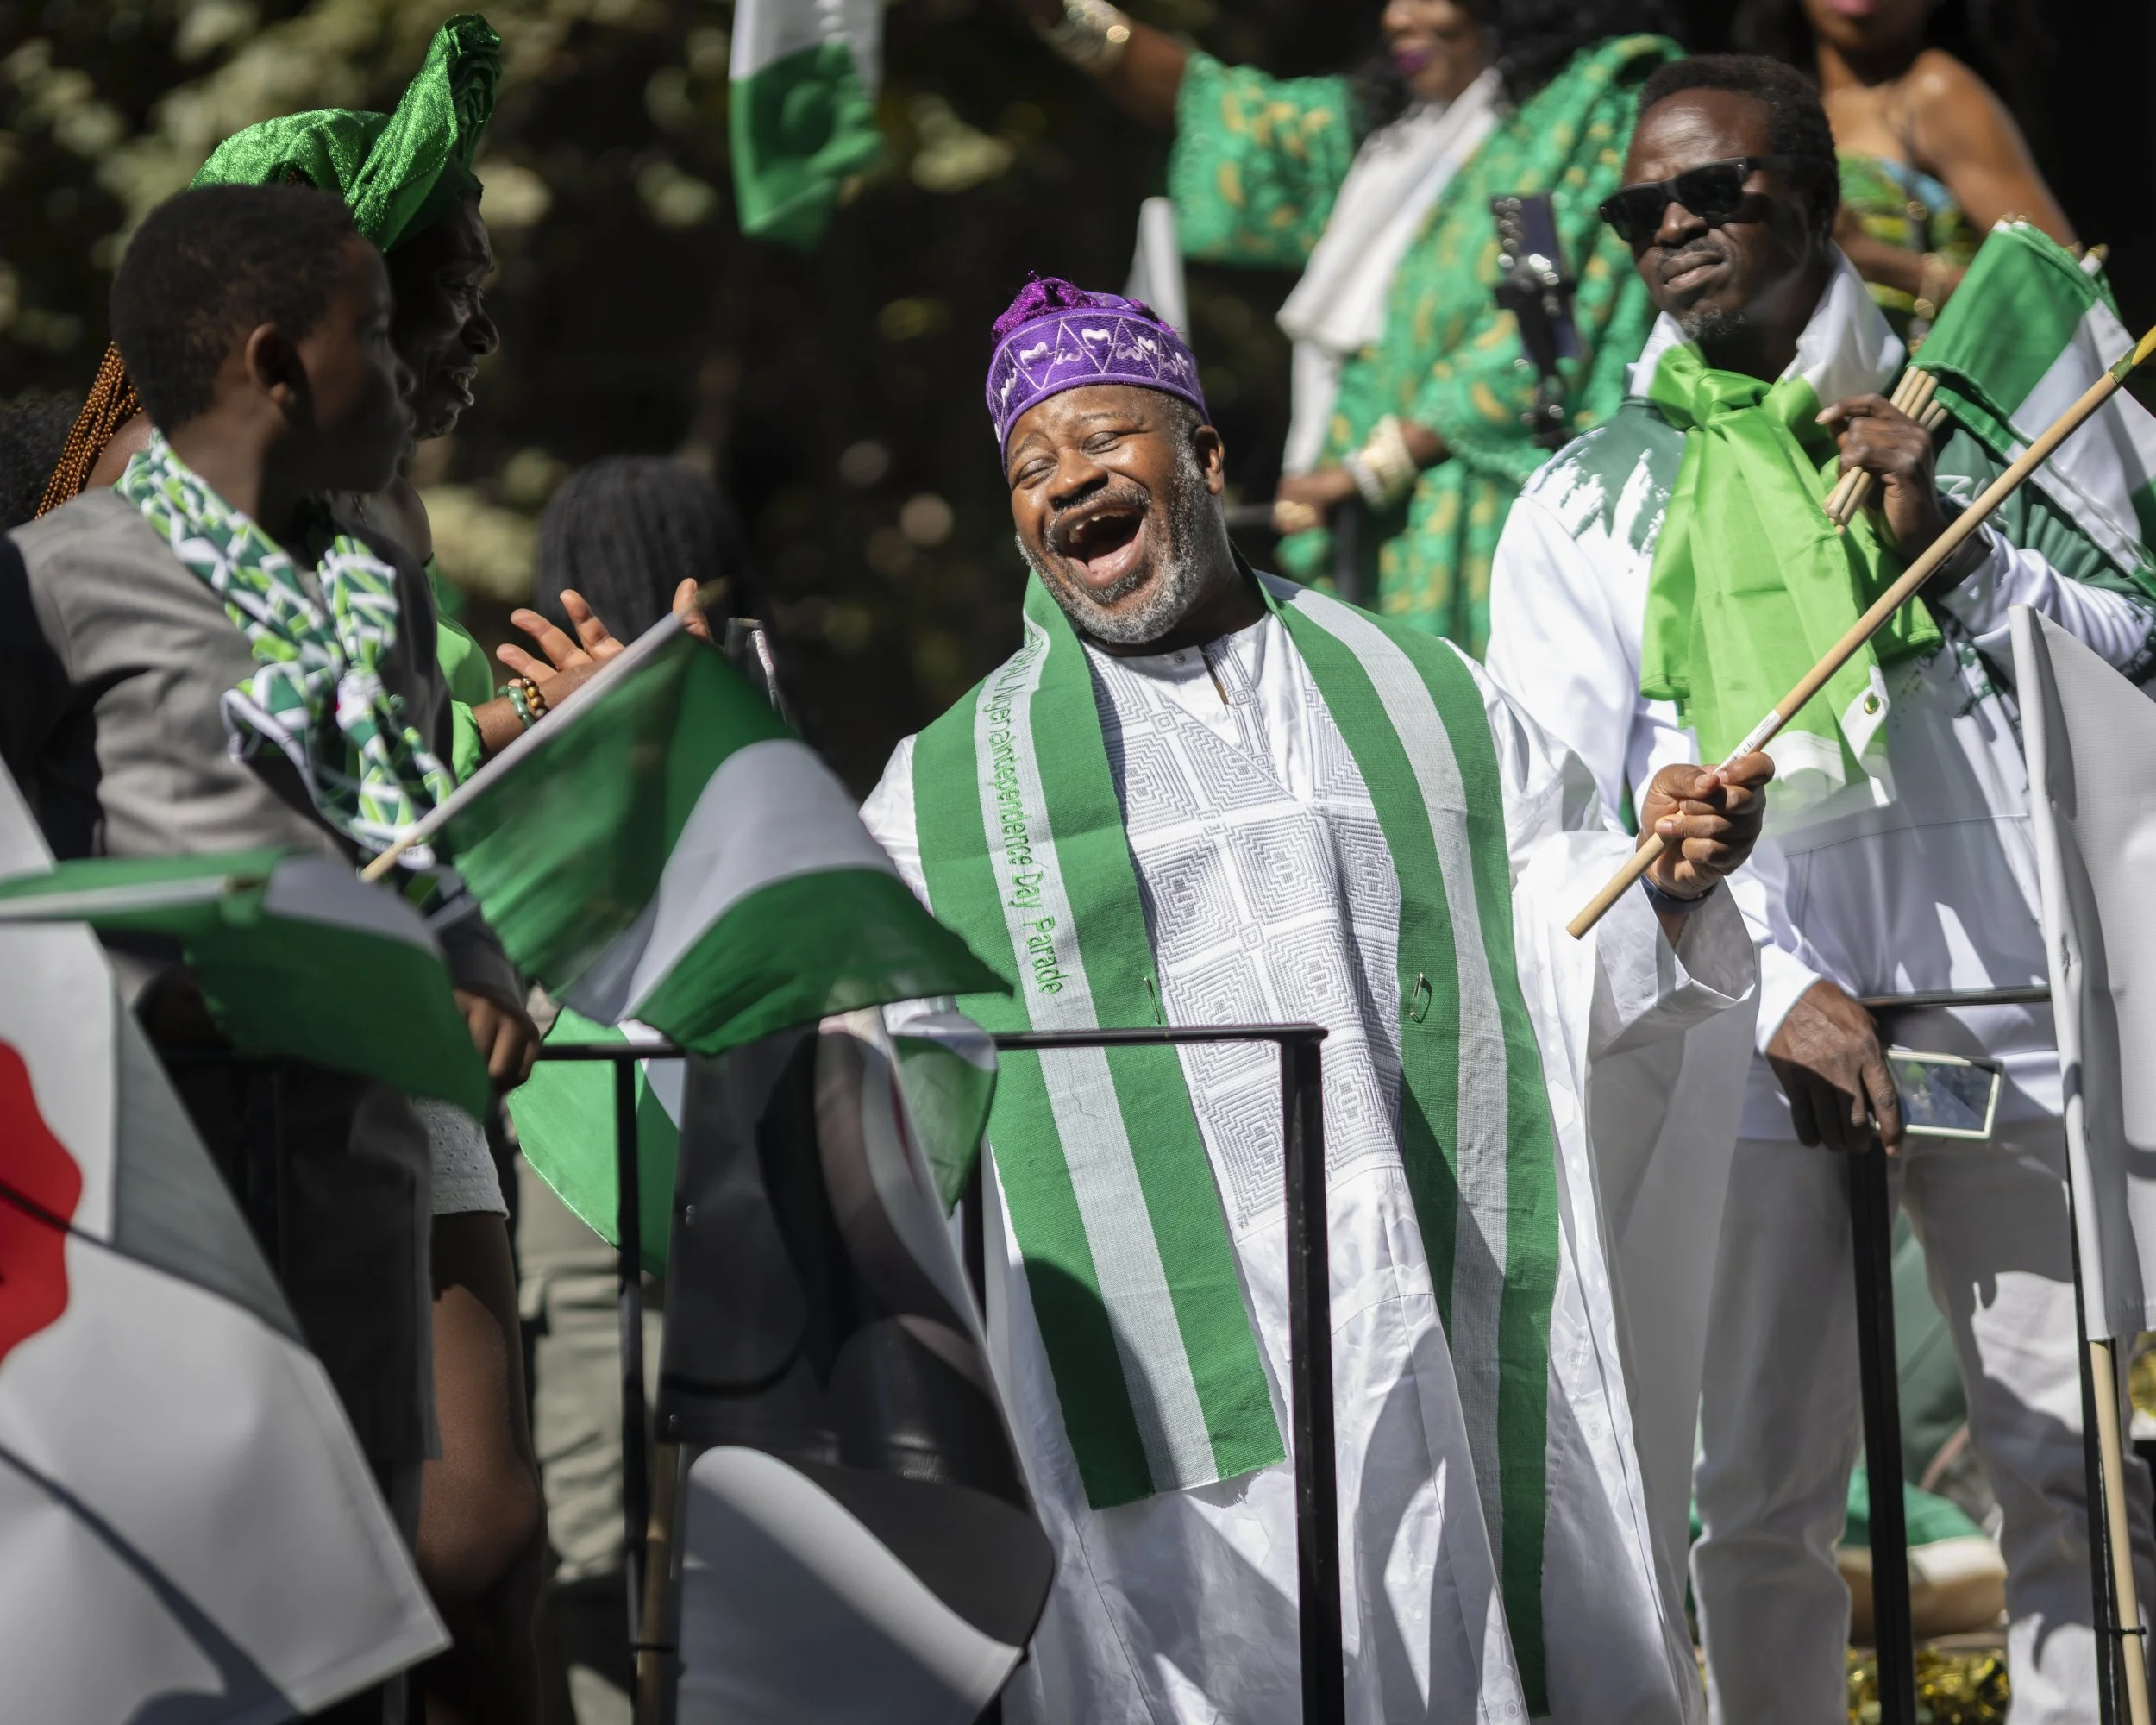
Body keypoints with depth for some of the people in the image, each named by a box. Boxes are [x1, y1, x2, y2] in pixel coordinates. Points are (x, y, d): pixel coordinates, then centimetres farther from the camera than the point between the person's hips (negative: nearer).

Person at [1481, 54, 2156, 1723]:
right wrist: (1773, 989, -11)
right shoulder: (1588, 503, 10)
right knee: (1758, 1495, 1)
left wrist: (1954, 548, -7)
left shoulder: (1963, 413, 13)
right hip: (1747, 1027, 0)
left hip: (1999, 1007, 0)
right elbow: (1550, 816, 2)